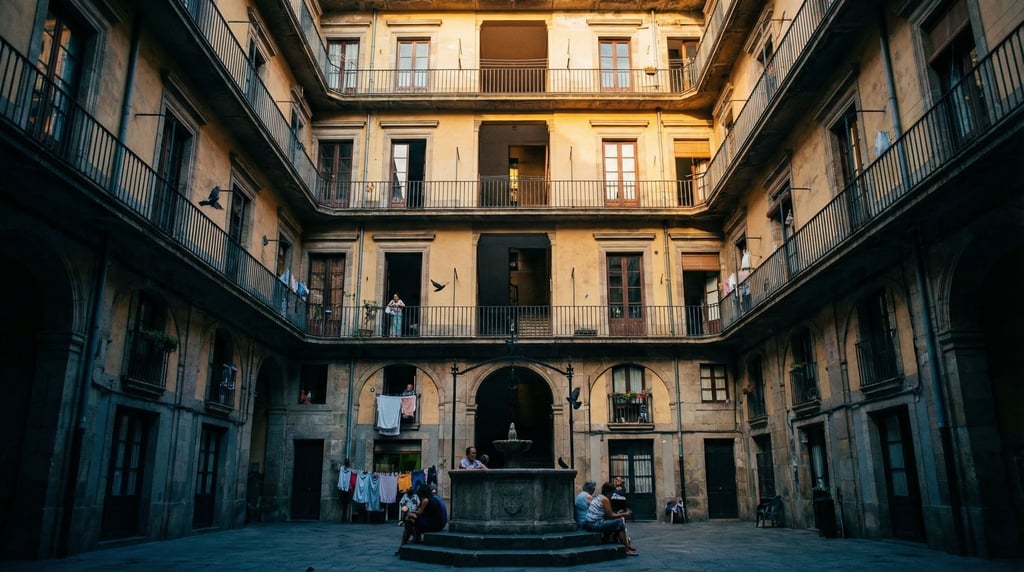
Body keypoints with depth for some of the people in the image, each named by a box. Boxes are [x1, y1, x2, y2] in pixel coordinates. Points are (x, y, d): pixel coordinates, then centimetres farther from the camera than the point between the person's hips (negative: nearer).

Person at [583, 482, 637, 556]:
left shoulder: (598, 497, 18)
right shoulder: (605, 499, -9)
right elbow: (611, 516, -7)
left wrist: (617, 513, 28)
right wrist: (624, 514, 5)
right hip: (595, 524, -10)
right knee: (619, 522, -4)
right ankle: (626, 550, 0)